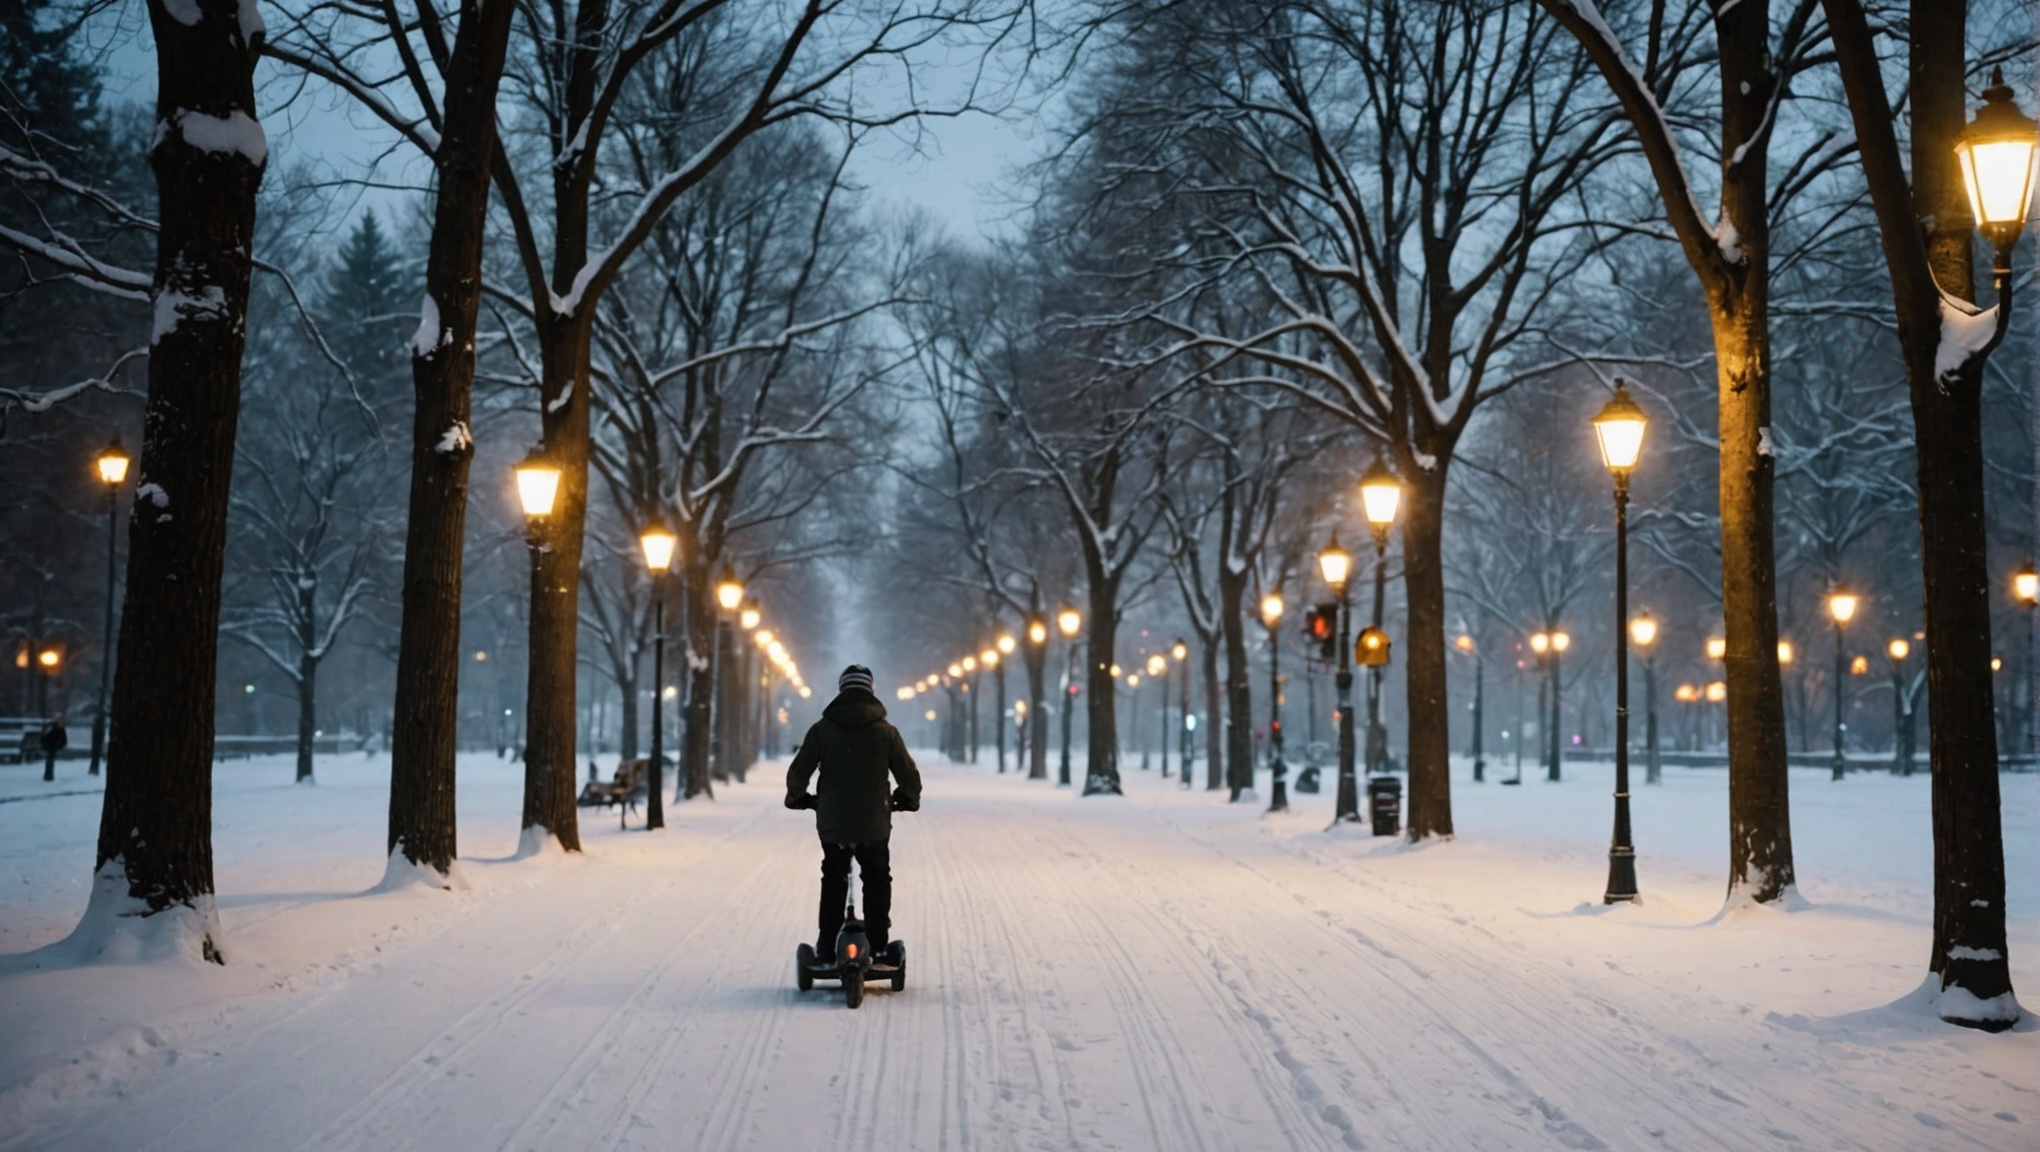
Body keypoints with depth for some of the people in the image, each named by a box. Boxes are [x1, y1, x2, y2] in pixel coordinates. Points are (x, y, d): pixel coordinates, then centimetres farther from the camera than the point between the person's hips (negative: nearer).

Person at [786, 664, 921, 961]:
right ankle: (877, 945, 13)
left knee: (833, 880, 18)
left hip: (832, 824, 1)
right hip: (875, 825, -1)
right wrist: (907, 798, 23)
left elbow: (797, 772, -3)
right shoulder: (886, 731, -2)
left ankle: (827, 946, 16)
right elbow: (909, 776, 2)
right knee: (877, 881, 17)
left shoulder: (822, 729, -2)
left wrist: (798, 797, 18)